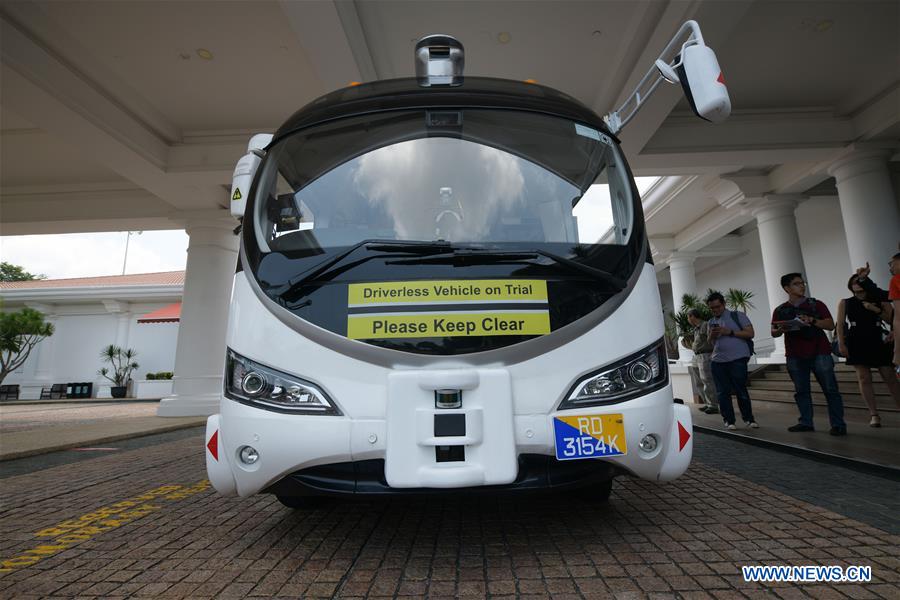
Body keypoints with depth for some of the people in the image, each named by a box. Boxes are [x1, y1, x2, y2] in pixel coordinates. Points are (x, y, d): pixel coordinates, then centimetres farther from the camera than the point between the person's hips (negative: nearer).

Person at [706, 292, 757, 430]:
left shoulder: (737, 315, 4)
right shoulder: (711, 322, 17)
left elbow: (750, 333, -4)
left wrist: (729, 332, -13)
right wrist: (712, 335, 0)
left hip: (737, 359, -4)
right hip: (717, 361, 5)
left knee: (741, 390, -2)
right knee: (722, 392, 3)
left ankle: (748, 418, 15)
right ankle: (729, 420, 11)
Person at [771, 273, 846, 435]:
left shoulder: (816, 305, 6)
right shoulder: (780, 310, 9)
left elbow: (830, 325, 0)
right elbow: (774, 333, 9)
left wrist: (812, 320, -16)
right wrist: (781, 329, -13)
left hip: (819, 352, -2)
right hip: (795, 356, 2)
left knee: (830, 389, -3)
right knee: (801, 390, 6)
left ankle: (838, 424, 1)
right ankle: (806, 422, 12)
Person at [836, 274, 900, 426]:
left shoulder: (880, 301, 11)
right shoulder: (845, 303, 10)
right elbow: (840, 324, 4)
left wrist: (877, 310, -9)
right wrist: (841, 344, -5)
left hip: (878, 341, 1)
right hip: (857, 342, -1)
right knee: (864, 378, -3)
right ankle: (874, 415, 1)